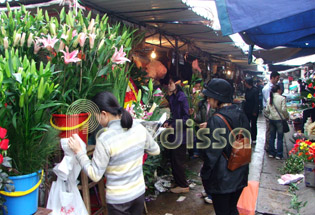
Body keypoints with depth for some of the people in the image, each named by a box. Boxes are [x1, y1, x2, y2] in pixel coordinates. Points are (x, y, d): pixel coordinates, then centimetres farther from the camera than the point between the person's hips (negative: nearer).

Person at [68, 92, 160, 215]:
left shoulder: (104, 139, -25)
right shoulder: (139, 128, -10)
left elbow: (95, 175, -18)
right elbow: (155, 150, 5)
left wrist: (78, 152, -12)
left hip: (118, 199, -4)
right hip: (139, 192, 5)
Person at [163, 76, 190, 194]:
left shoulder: (182, 98, -14)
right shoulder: (172, 98, 13)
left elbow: (186, 117, -18)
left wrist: (173, 126, -17)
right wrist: (168, 122, 5)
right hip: (174, 135, 9)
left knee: (177, 161, -2)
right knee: (173, 159, 16)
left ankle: (183, 186, 12)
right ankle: (178, 182, 30)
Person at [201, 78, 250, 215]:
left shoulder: (216, 120, -23)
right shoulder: (240, 114, -2)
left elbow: (212, 153, -20)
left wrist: (204, 173, -8)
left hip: (222, 178, -7)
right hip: (240, 174, 7)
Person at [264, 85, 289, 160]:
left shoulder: (269, 98, 3)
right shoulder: (282, 98, -12)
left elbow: (267, 110, 4)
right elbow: (284, 110, -15)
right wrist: (287, 117, 1)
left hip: (271, 119, 5)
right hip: (279, 119, -5)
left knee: (272, 137, 13)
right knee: (280, 138, 3)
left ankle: (271, 153, 20)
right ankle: (279, 154, 8)